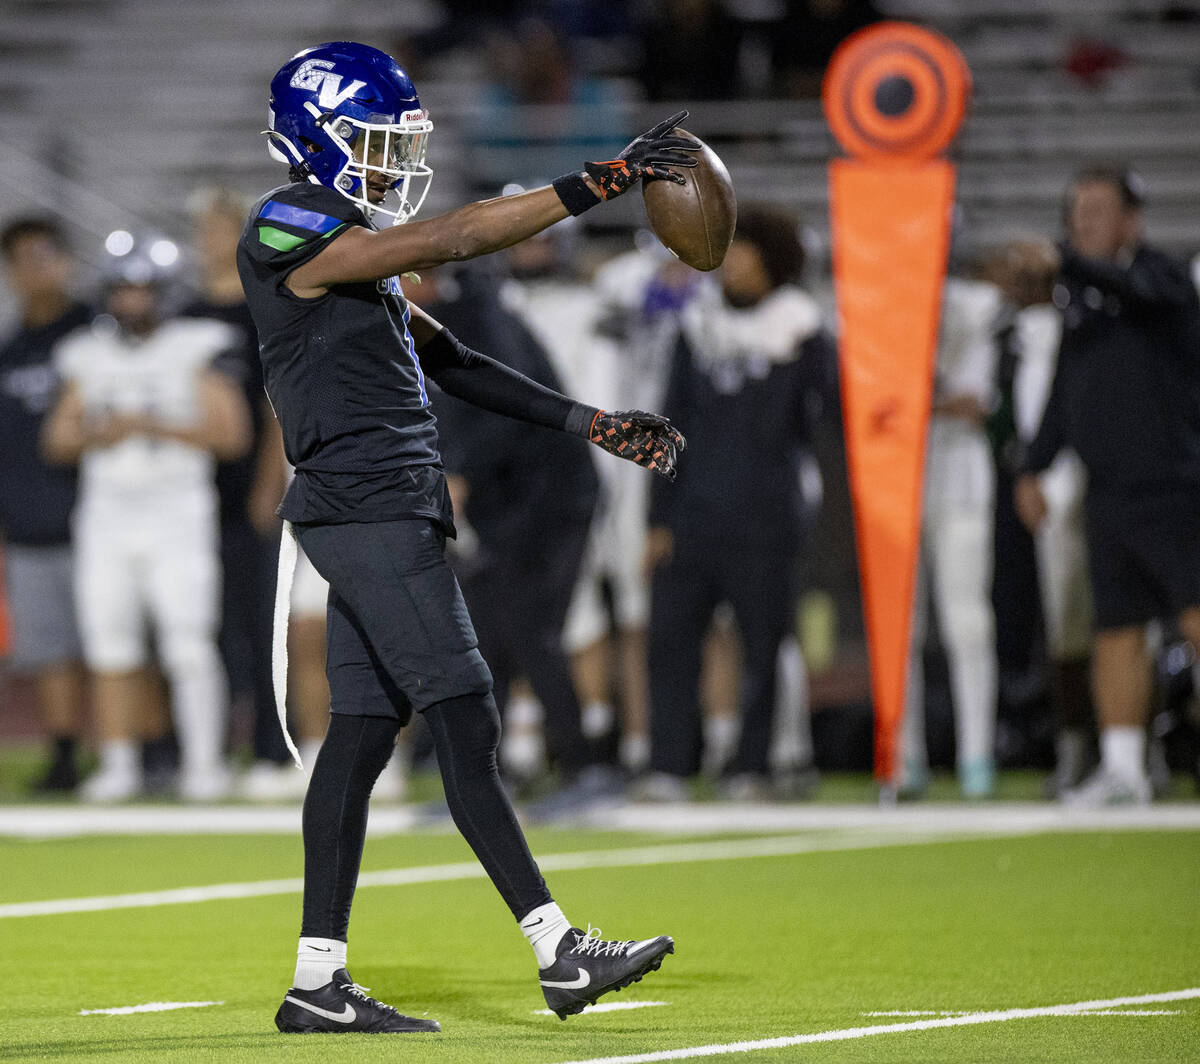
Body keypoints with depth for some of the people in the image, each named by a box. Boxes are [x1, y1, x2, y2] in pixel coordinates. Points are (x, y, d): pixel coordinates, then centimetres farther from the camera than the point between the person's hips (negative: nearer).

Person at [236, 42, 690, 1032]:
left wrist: (592, 422, 17)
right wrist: (598, 183, -19)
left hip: (384, 515, 10)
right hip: (365, 509, -10)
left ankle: (319, 981, 9)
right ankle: (560, 952, -10)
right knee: (466, 726, -10)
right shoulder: (292, 234, -11)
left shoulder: (354, 254, 19)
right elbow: (454, 239, -18)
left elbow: (450, 363, 20)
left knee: (363, 731, 8)